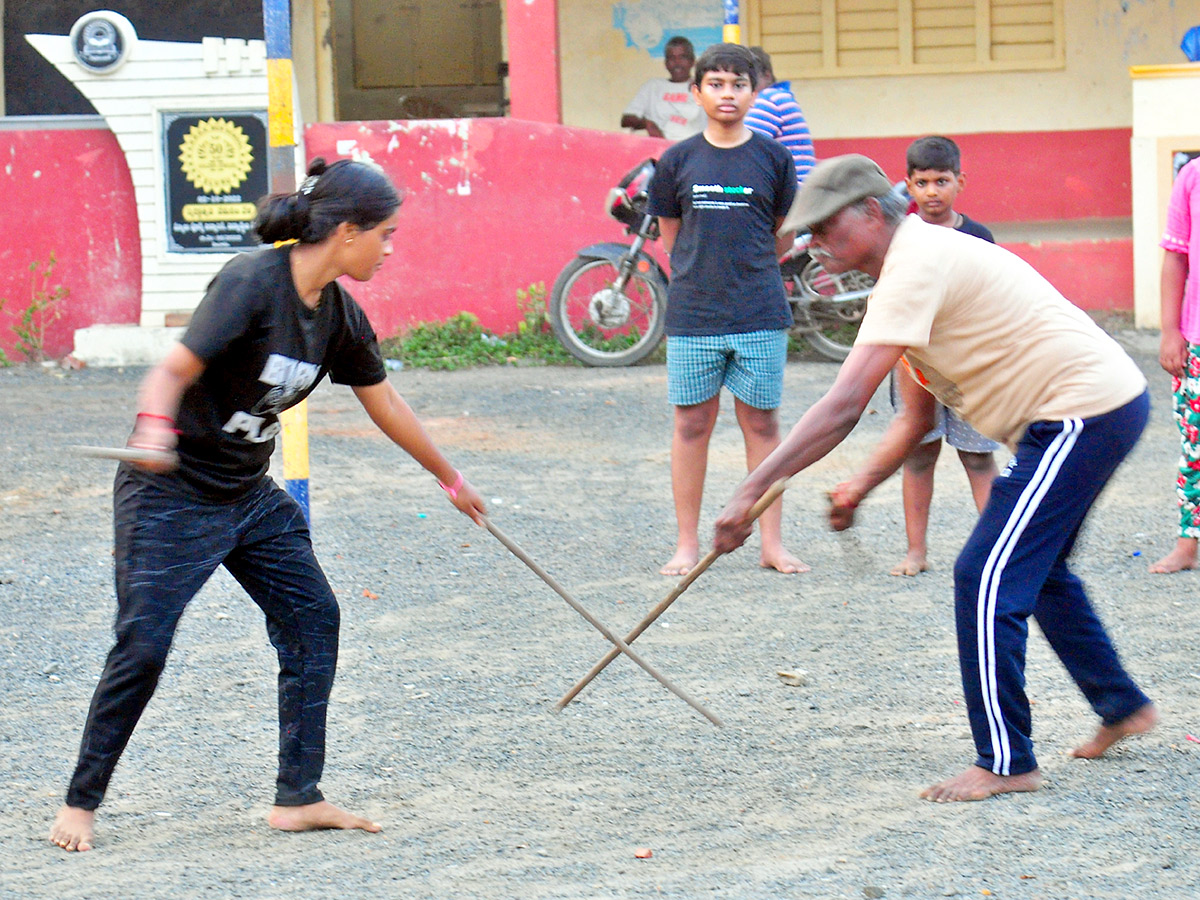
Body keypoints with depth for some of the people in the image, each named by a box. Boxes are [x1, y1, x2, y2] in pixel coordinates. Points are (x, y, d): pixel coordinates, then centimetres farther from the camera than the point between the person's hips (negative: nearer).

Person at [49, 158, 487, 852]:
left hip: (250, 495, 8)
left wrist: (451, 479, 26)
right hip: (169, 493, -8)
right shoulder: (251, 283, -22)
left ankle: (298, 798, 8)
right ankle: (81, 802, 5)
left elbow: (385, 404, 15)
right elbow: (174, 371, -27)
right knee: (142, 646, -10)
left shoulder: (341, 315, 1)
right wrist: (154, 428, -48)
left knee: (313, 618, 3)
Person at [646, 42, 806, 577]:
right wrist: (699, 285, 11)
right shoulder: (678, 161, 4)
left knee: (761, 423, 4)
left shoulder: (773, 158, 3)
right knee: (692, 424, 4)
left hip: (761, 316, 0)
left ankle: (771, 543, 9)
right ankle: (688, 544, 10)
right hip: (692, 315, 0)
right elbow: (671, 239, 12)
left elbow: (784, 236, 13)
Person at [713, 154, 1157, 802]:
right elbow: (917, 416, 19)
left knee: (986, 579, -11)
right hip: (1107, 406, 11)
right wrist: (861, 485, 3)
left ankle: (1005, 762, -5)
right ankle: (1121, 706, 39)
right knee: (1038, 571, 26)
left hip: (1083, 410, -11)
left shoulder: (916, 267, -19)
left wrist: (751, 491, -28)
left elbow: (843, 406, -27)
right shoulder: (915, 265, 15)